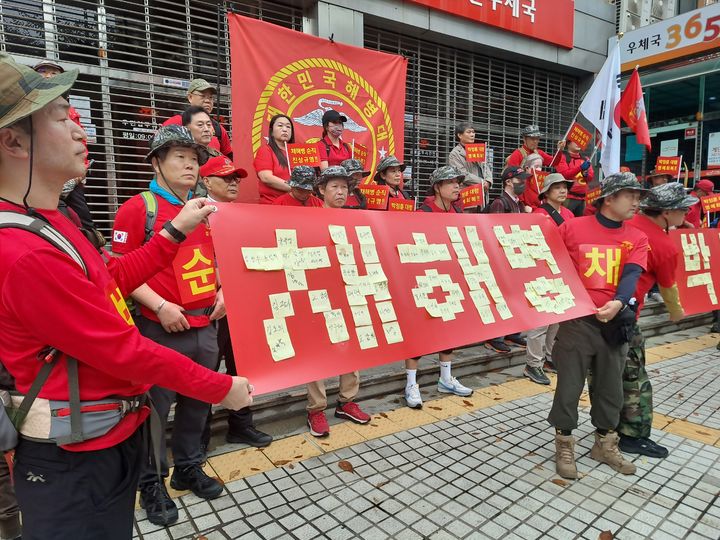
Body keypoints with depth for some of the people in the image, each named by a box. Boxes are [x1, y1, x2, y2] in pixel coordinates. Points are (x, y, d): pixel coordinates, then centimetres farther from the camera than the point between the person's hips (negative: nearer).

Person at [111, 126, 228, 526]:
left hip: (207, 325, 6)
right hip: (162, 329, -6)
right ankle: (152, 484, 27)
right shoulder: (137, 208, -8)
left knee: (198, 401, 17)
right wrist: (160, 306, -18)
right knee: (156, 408, 8)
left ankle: (189, 468, 36)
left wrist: (222, 291, 5)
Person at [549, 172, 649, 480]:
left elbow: (631, 275, -10)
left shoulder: (637, 239, 6)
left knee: (610, 386, 16)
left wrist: (618, 303, -28)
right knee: (570, 385, 3)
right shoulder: (572, 228, -4)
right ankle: (564, 445, 21)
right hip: (577, 319, -4)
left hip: (615, 322, 4)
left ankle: (605, 444, 35)